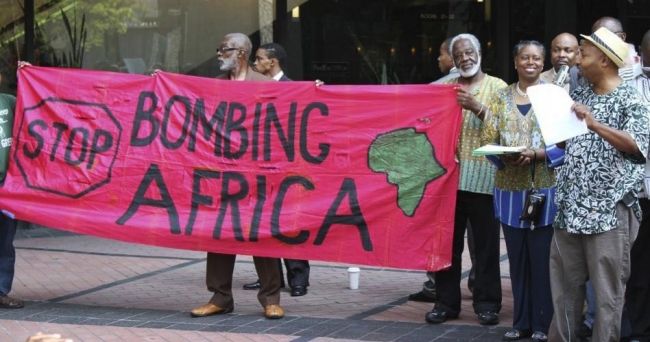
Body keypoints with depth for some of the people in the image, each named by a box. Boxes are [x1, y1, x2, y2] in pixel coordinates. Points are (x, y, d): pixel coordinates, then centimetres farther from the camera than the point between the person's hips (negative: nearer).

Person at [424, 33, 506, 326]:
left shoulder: (497, 87, 4)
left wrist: (477, 107, -19)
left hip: (483, 176, -3)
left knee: (486, 243, -1)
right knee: (448, 241, 4)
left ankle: (487, 303, 6)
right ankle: (446, 302, 11)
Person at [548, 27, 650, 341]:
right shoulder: (579, 97, 15)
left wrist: (595, 125, -27)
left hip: (609, 208, -6)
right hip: (571, 206, 7)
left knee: (607, 288, -2)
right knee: (564, 282, 10)